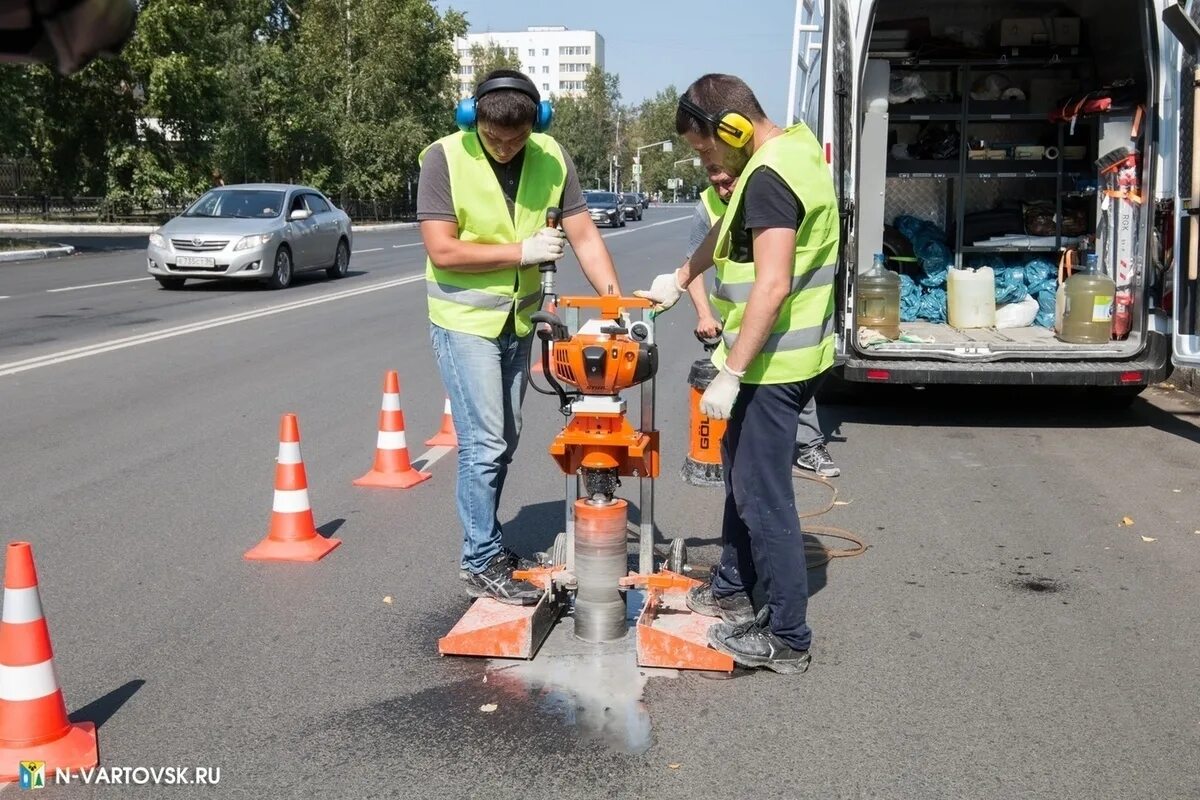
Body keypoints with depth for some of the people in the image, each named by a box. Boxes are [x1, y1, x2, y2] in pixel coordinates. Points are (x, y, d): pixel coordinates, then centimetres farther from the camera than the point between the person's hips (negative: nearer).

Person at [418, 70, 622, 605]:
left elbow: (584, 236, -4)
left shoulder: (552, 158, -5)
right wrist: (522, 251, -20)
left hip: (519, 321, 5)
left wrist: (615, 302, -15)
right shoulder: (444, 159, -16)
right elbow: (442, 250, -21)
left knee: (504, 440, 15)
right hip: (464, 321, -5)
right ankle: (482, 565, 6)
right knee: (485, 444, -7)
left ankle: (487, 541, 32)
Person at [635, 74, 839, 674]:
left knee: (763, 496, -3)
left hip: (773, 362, -11)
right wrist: (681, 276, 35)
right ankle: (734, 588, 38)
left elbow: (771, 287, -27)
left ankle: (787, 639, 7)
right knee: (741, 468, 22)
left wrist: (731, 374, -24)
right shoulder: (790, 149, 12)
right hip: (780, 354, 11)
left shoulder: (769, 177, -20)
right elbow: (730, 230, 27)